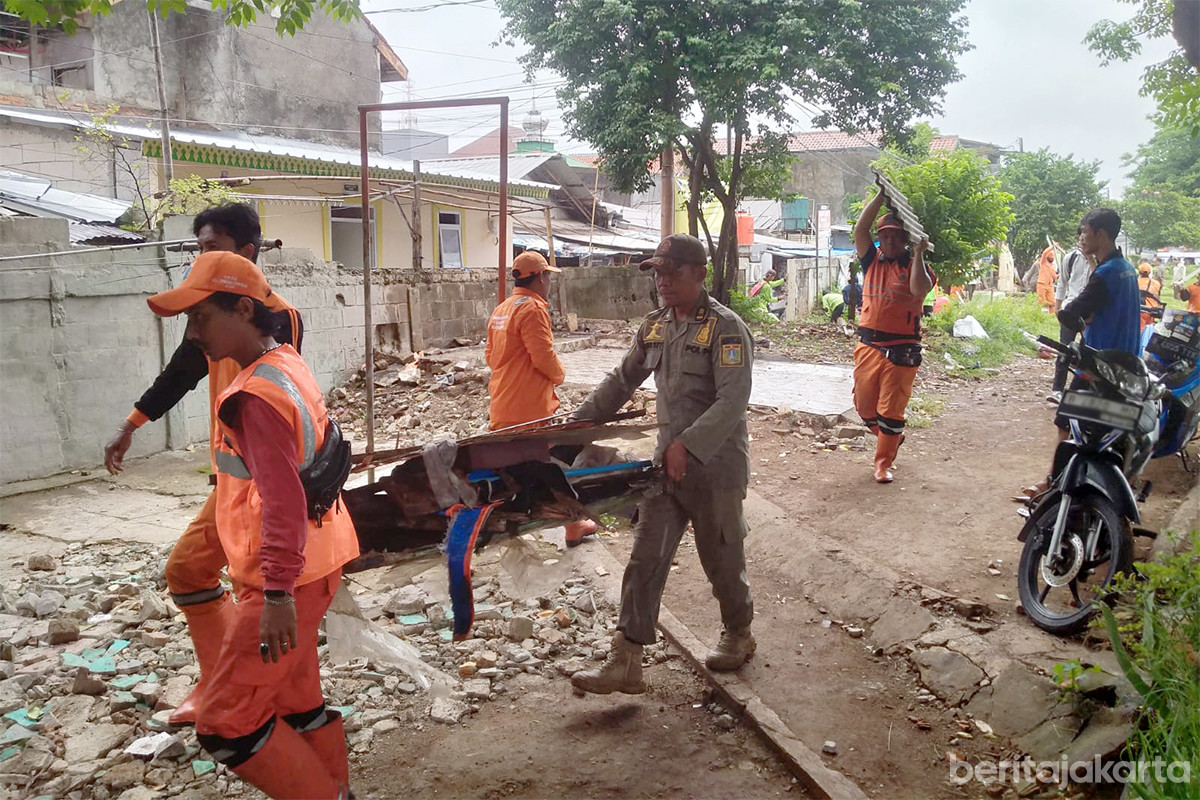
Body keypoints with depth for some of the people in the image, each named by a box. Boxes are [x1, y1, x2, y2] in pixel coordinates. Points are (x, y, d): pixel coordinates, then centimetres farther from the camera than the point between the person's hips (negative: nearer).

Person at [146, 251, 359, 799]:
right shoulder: (286, 365, 9)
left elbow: (282, 498, -26)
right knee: (295, 700, 20)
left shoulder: (256, 394, -20)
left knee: (226, 724, 0)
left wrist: (277, 593, -26)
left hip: (286, 579, -10)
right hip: (310, 565, 10)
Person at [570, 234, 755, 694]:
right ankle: (625, 663, 7)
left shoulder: (726, 328, -14)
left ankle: (738, 636, 38)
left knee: (721, 560, 11)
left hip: (715, 468, -6)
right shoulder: (654, 327, 8)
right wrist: (576, 424, 11)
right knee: (644, 561, 3)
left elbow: (733, 401, -24)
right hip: (666, 465, 6)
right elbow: (621, 382, 16)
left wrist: (687, 445, -34)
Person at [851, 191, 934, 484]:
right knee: (864, 405, 10)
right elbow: (860, 229, -4)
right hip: (869, 346, 4)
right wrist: (881, 196, -7)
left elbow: (920, 290, -21)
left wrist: (918, 253, -17)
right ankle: (889, 437, 38)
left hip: (902, 350, -3)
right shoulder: (872, 260, 9)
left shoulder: (914, 267, 1)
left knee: (891, 410, 1)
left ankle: (883, 462, 15)